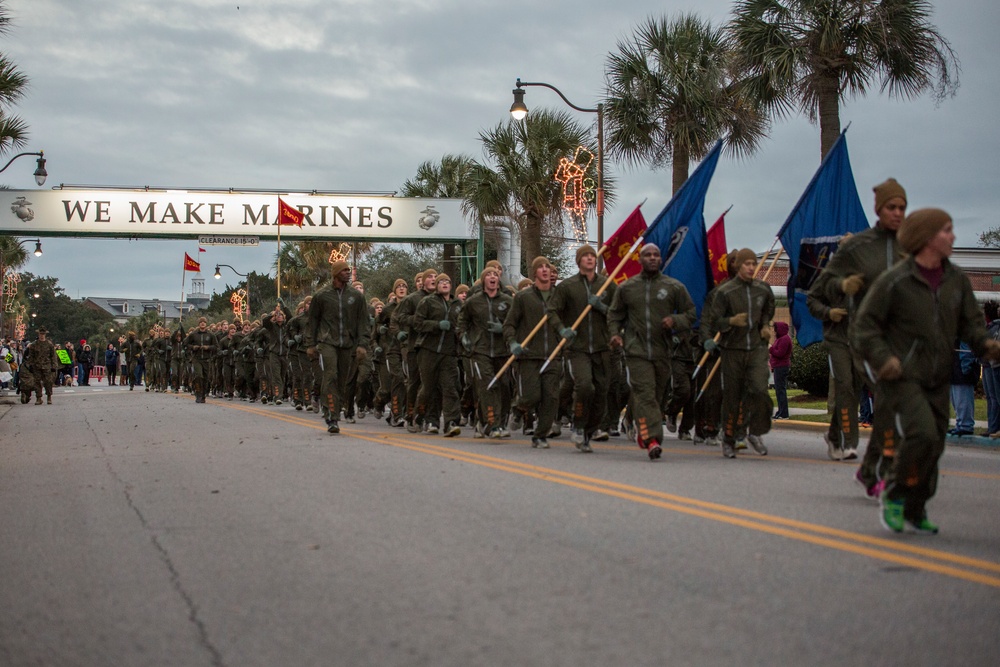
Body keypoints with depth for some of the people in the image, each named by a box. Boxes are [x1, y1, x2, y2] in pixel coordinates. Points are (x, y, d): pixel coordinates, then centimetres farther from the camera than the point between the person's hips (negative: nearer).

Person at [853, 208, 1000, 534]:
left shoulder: (956, 279, 5)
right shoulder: (894, 281, -12)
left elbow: (970, 323, 11)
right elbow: (865, 328, -8)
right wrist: (884, 358, -21)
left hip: (936, 379, 6)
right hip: (900, 375, -6)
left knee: (934, 446, 8)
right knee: (923, 434, -23)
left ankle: (914, 513, 25)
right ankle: (894, 494, -1)